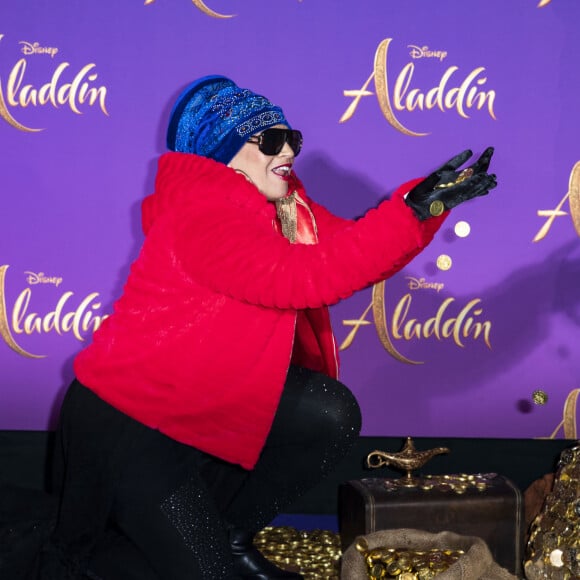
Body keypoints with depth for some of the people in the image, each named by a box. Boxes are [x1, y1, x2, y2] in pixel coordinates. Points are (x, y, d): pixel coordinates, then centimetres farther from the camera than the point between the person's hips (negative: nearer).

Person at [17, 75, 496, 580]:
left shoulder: (284, 207, 3)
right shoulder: (201, 218, -25)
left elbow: (358, 253, 0)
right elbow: (309, 276, -36)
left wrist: (428, 201, -15)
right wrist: (413, 207, -37)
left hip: (206, 399, 9)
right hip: (128, 422, -9)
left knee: (331, 414, -9)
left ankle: (227, 533, 10)